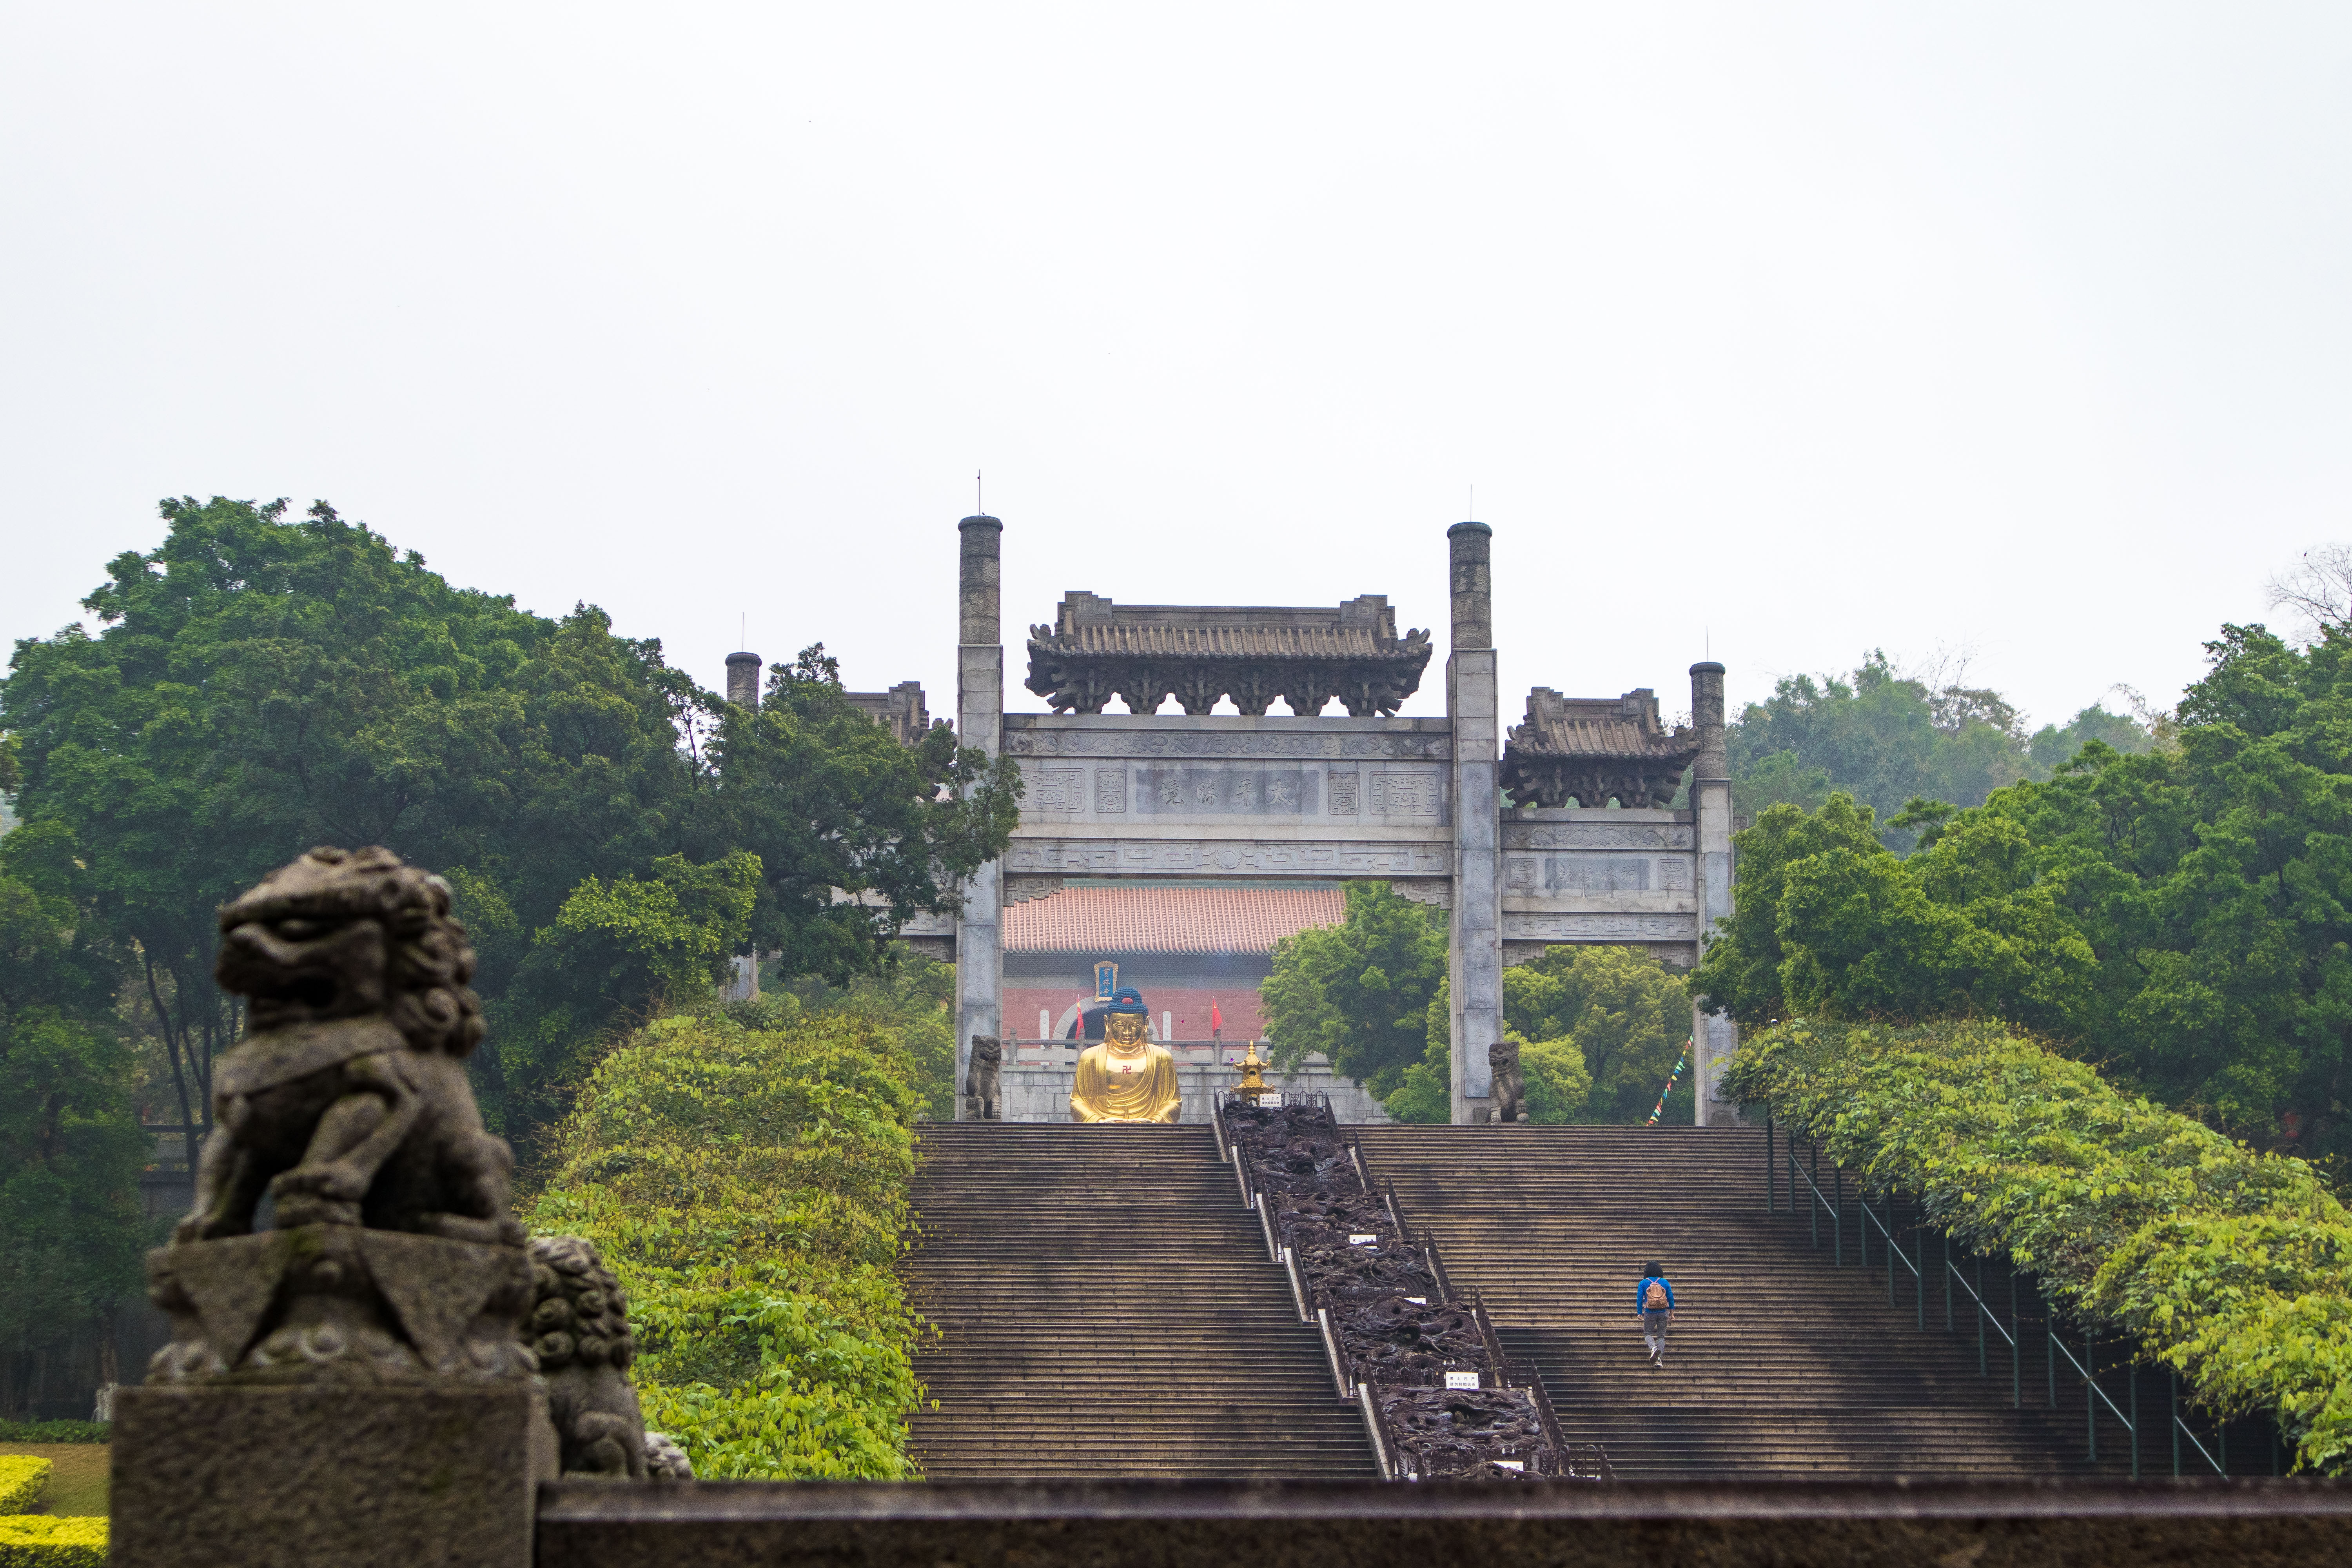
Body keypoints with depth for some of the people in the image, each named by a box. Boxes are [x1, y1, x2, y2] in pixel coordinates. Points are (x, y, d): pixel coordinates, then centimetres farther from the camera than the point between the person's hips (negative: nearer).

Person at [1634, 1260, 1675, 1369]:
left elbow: (1639, 1299, -3)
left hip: (1650, 1313, -2)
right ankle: (1659, 1360, 0)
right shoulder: (1665, 1282, 4)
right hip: (1663, 1313, 2)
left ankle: (1654, 1348, -19)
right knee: (1661, 1336, 10)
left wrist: (1639, 1314, 3)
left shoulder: (1643, 1283, 0)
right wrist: (1672, 1314, 10)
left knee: (1647, 1334, 13)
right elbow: (1671, 1298, 4)